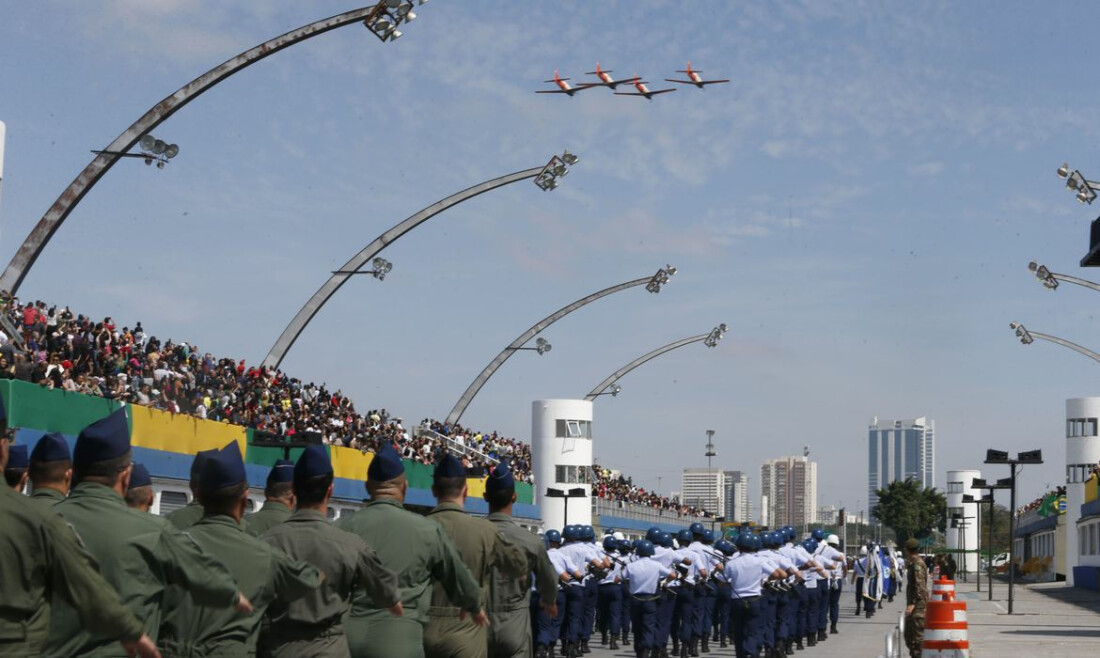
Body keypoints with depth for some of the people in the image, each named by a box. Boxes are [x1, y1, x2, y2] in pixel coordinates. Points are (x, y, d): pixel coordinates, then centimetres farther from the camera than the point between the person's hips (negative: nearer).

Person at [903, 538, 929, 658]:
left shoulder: (917, 564, -16)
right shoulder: (912, 563, 15)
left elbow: (920, 586, -22)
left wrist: (913, 603, -24)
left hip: (919, 605, -10)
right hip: (913, 603, 10)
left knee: (918, 636, -8)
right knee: (908, 634, 16)